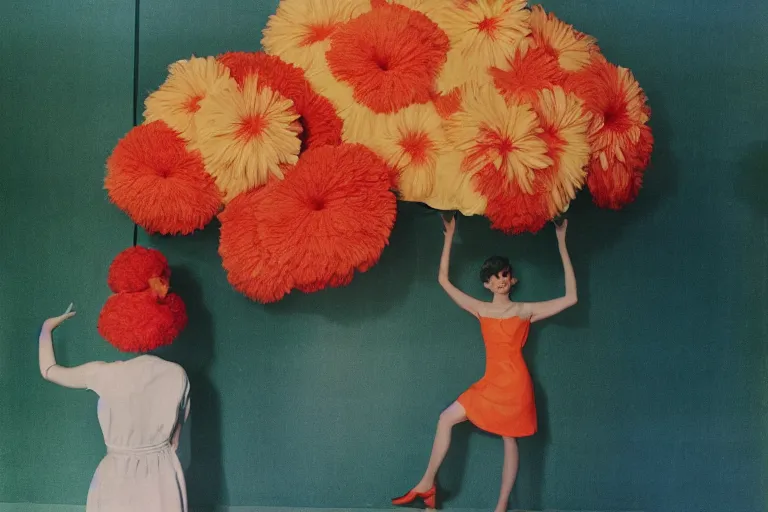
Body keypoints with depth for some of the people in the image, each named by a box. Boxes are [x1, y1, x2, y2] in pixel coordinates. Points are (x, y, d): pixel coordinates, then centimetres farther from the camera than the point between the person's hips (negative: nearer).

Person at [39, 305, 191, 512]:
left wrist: (46, 328, 18)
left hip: (118, 478, -2)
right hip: (164, 476, 2)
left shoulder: (106, 374, -14)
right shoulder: (177, 374, -7)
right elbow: (175, 438, 4)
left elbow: (48, 371, 3)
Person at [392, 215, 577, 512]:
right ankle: (427, 485, 9)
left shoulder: (525, 310, 1)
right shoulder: (480, 310, 9)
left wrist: (561, 244, -5)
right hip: (490, 382, 4)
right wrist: (449, 237, 10)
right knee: (446, 419, 1)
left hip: (515, 382, -3)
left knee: (509, 439, 3)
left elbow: (570, 298, -4)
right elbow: (444, 280, 9)